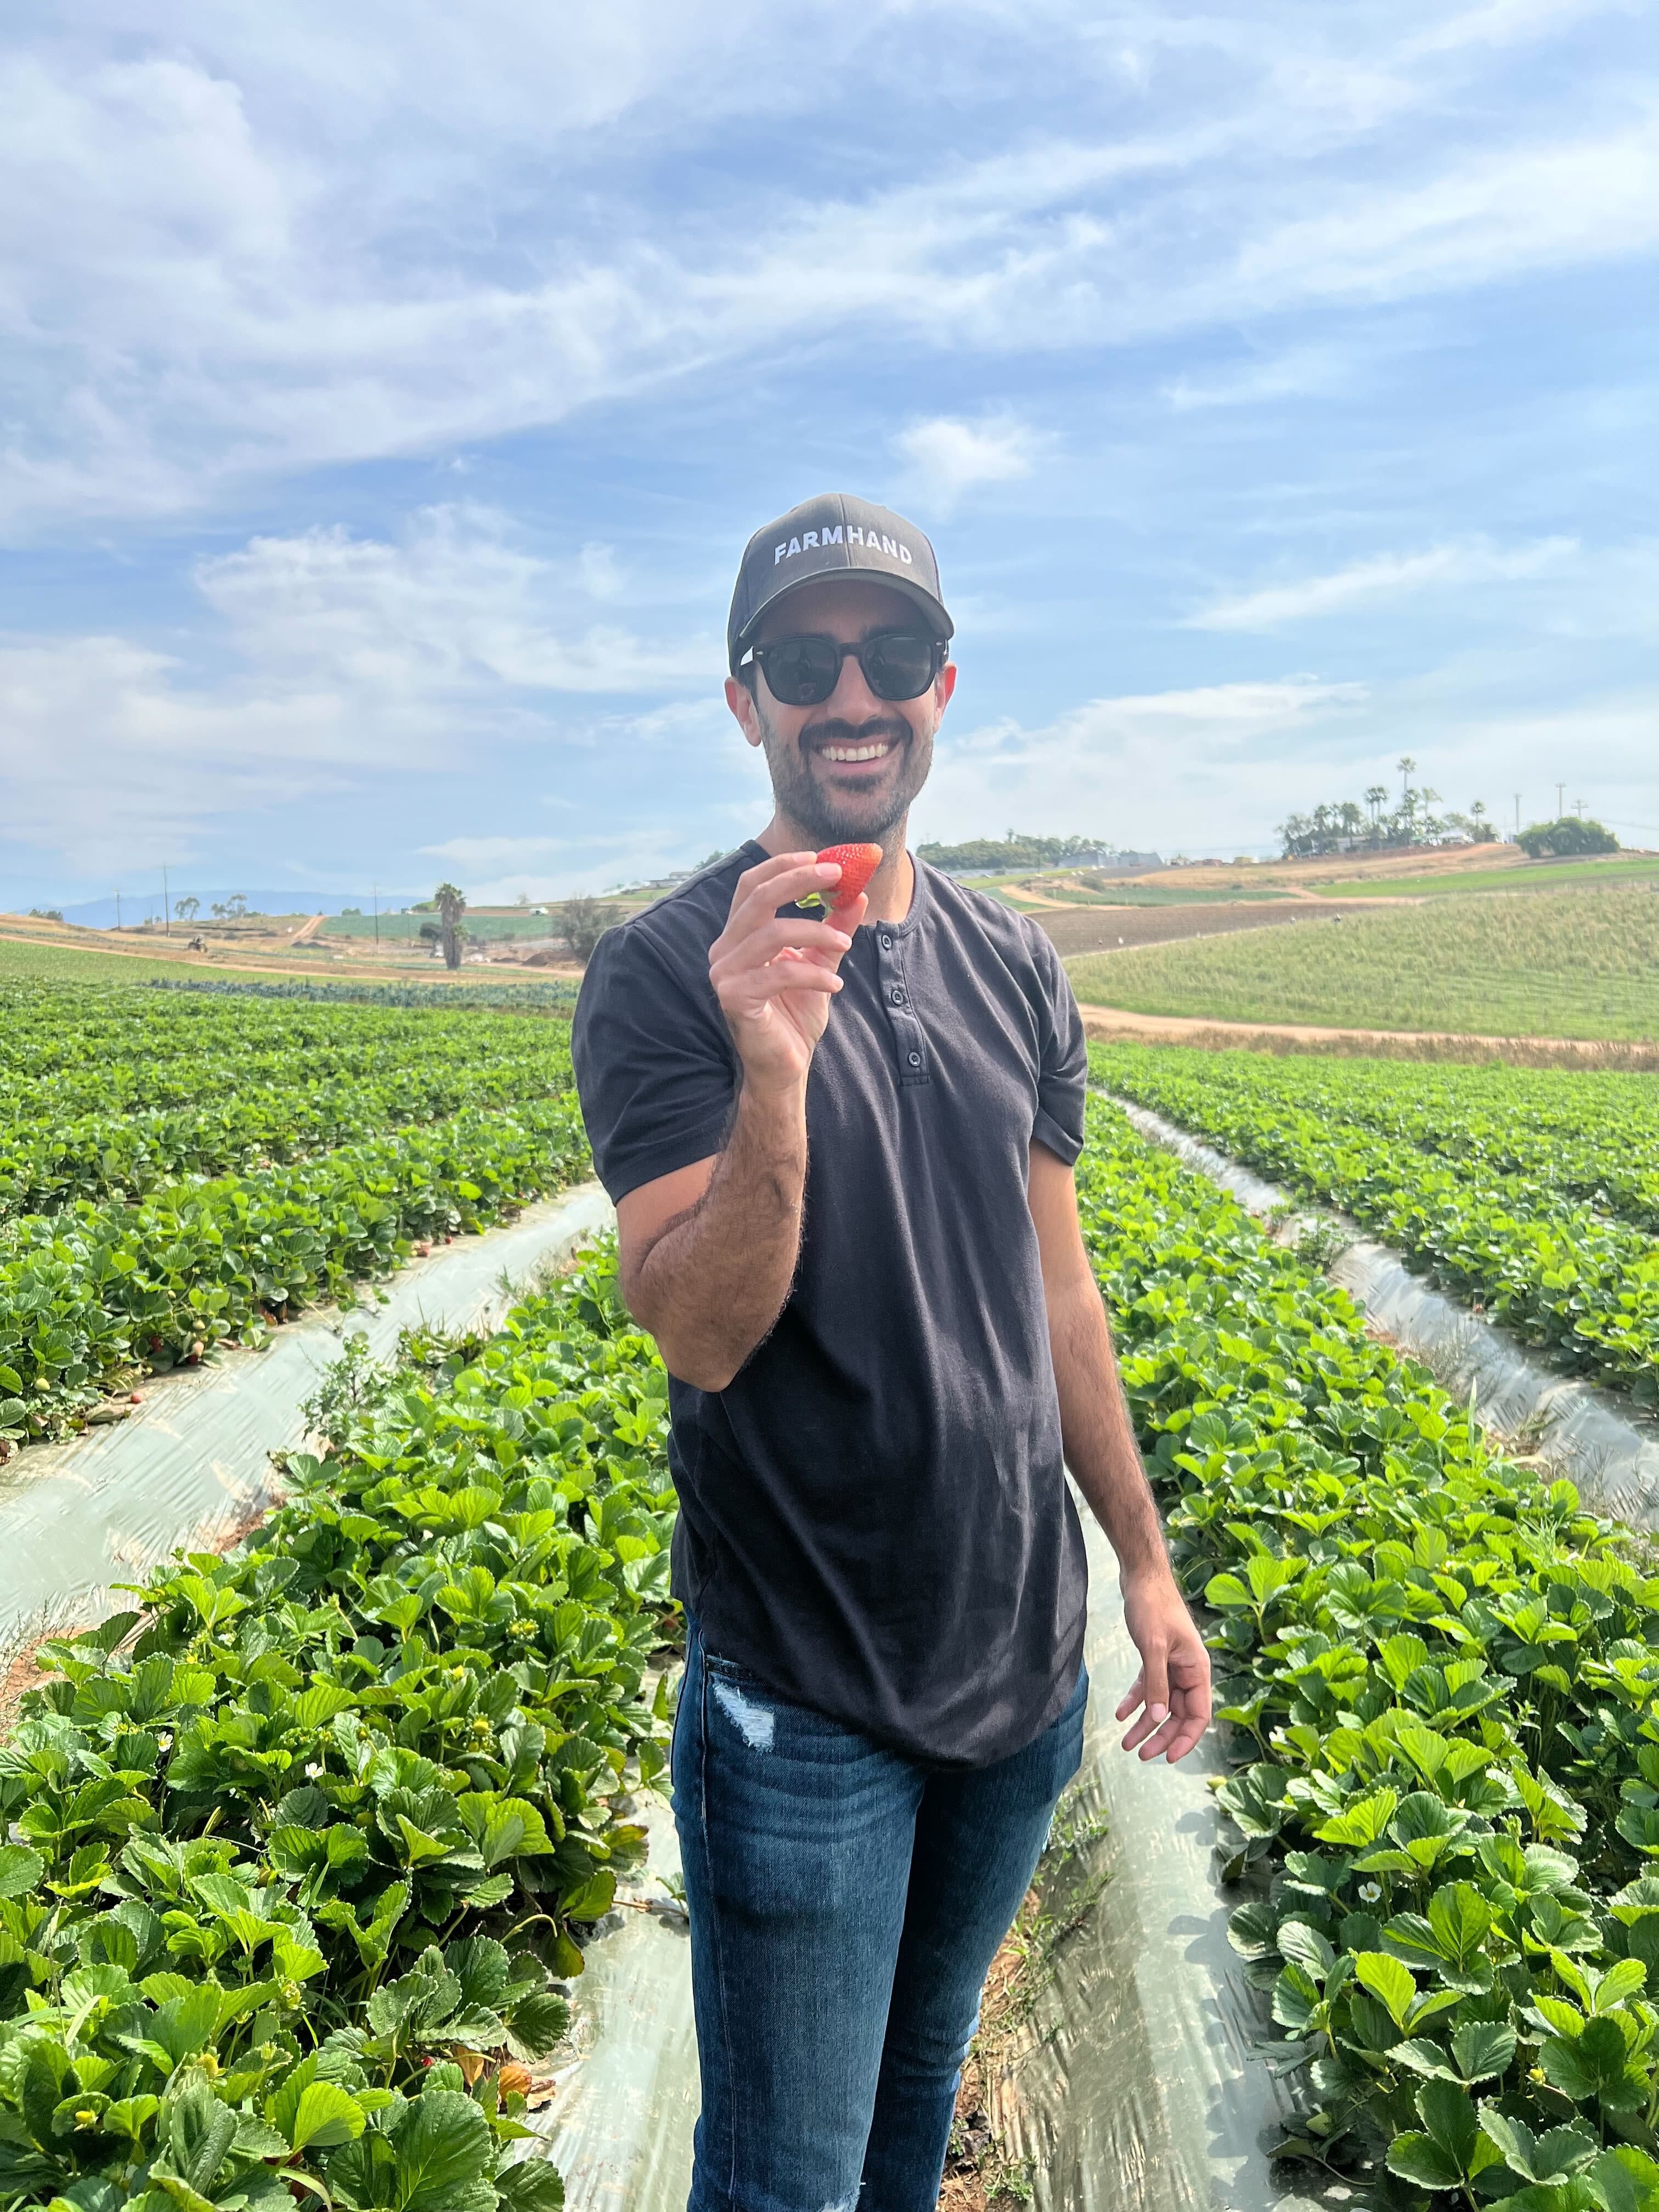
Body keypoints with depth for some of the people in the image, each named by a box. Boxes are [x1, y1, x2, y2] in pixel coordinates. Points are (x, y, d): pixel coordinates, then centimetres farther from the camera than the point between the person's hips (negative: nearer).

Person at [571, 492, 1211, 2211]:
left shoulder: (1015, 967, 2)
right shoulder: (667, 975, -14)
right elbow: (701, 1339, -21)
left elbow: (1053, 1289, 8)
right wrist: (774, 1077, -37)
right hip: (806, 1696, -4)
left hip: (1022, 1657, 5)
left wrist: (1144, 1561, 10)